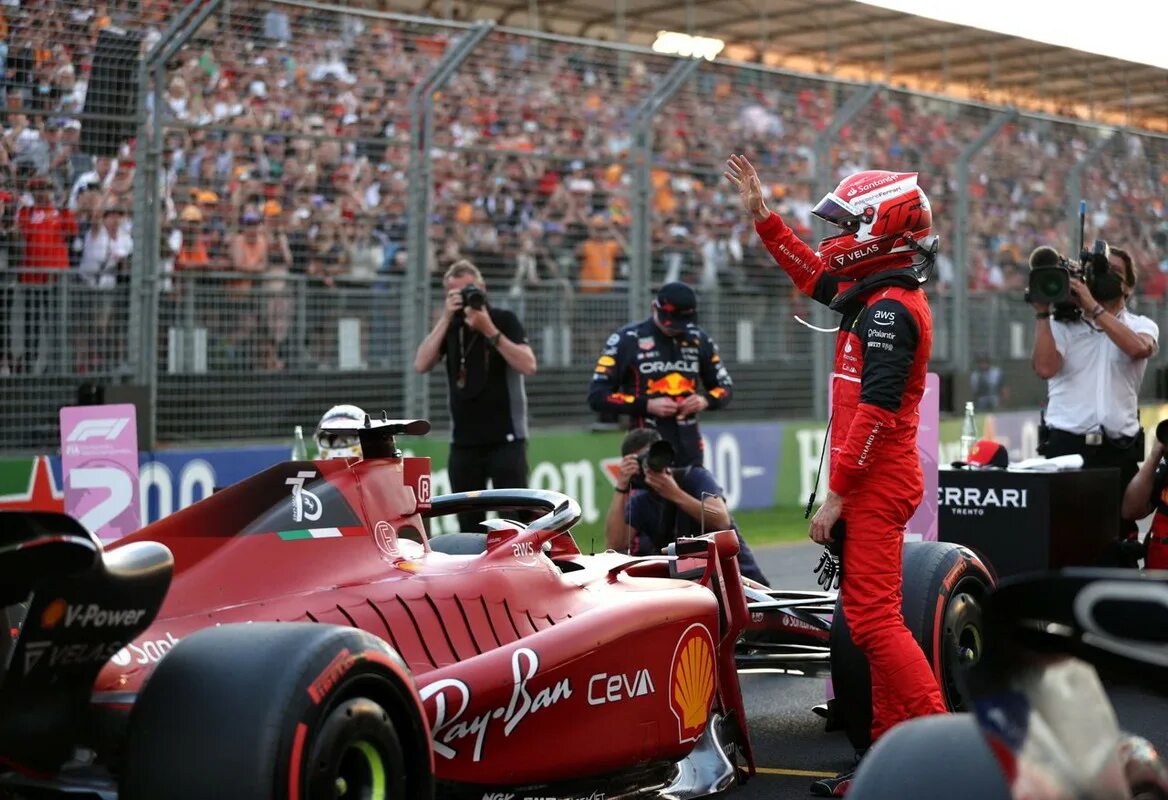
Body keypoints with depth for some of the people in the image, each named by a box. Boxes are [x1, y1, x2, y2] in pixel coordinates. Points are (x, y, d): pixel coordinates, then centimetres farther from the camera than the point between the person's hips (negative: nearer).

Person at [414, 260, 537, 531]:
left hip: (506, 438, -4)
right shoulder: (449, 325, 8)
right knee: (469, 524, 7)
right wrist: (445, 319, -13)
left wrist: (489, 330, -22)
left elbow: (528, 366, -17)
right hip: (464, 441, 4)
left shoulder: (504, 320, -4)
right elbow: (421, 365, -7)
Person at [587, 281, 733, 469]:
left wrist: (706, 400, -5)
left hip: (690, 452, 5)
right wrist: (647, 405, -16)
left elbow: (725, 386, 18)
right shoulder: (627, 340, -5)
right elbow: (597, 396, -7)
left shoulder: (699, 340, 9)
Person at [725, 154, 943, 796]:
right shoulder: (877, 294, 13)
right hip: (875, 479, 10)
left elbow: (876, 411, -22)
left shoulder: (889, 309, -17)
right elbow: (814, 276, 31)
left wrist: (836, 493, -20)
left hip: (875, 480, -10)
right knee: (874, 618, 11)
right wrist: (761, 215, 29)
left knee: (874, 620, -13)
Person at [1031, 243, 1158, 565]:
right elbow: (1045, 367, -6)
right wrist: (1042, 312, -4)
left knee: (1118, 546, 1)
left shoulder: (1141, 326, 13)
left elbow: (1138, 348, -12)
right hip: (1065, 445, -1)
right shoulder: (1063, 324, 11)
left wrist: (1093, 305, -12)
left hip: (1119, 451, 1)